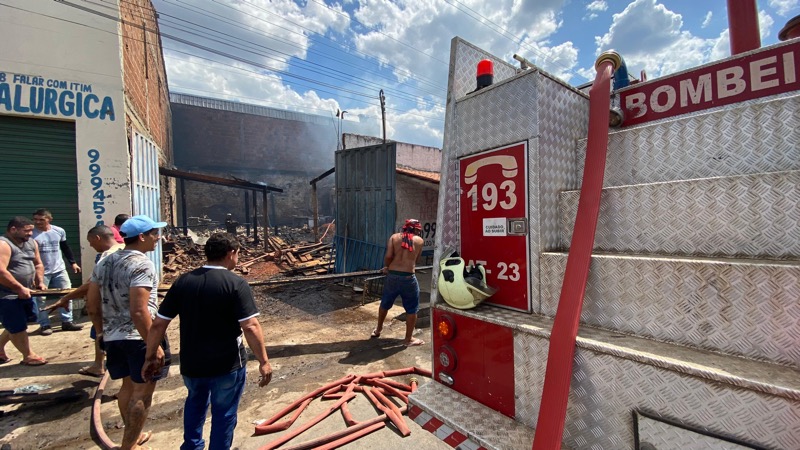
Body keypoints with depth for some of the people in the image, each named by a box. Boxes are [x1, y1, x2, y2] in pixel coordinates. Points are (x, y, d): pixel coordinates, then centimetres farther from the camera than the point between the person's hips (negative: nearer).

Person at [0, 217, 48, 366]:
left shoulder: (31, 243, 6)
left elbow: (38, 264, 15)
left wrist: (40, 282, 4)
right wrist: (20, 288, -22)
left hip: (23, 293, 8)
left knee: (15, 325, 19)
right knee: (18, 327, 3)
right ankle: (28, 356, 14)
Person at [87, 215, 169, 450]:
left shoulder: (103, 263, 7)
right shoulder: (141, 264, -20)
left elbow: (91, 304, 12)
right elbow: (138, 311, -26)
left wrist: (102, 331, 23)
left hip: (113, 336, 9)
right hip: (139, 337, -9)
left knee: (128, 386, 24)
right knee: (142, 391, 8)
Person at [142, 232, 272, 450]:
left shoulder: (183, 281, -3)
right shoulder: (236, 283, -19)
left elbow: (158, 324, 0)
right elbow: (250, 327, -24)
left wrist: (150, 357, 13)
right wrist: (263, 361, -15)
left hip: (190, 363, 6)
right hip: (227, 365, -5)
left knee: (196, 401, 33)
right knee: (224, 413, 16)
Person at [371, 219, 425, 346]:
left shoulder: (394, 237, 4)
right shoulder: (419, 240, 4)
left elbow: (388, 256, -7)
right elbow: (416, 260, 11)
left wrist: (386, 267, 10)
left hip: (392, 275, 3)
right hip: (408, 277, -3)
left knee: (385, 304, 22)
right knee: (412, 309, 14)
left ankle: (378, 329, 42)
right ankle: (408, 339, 23)